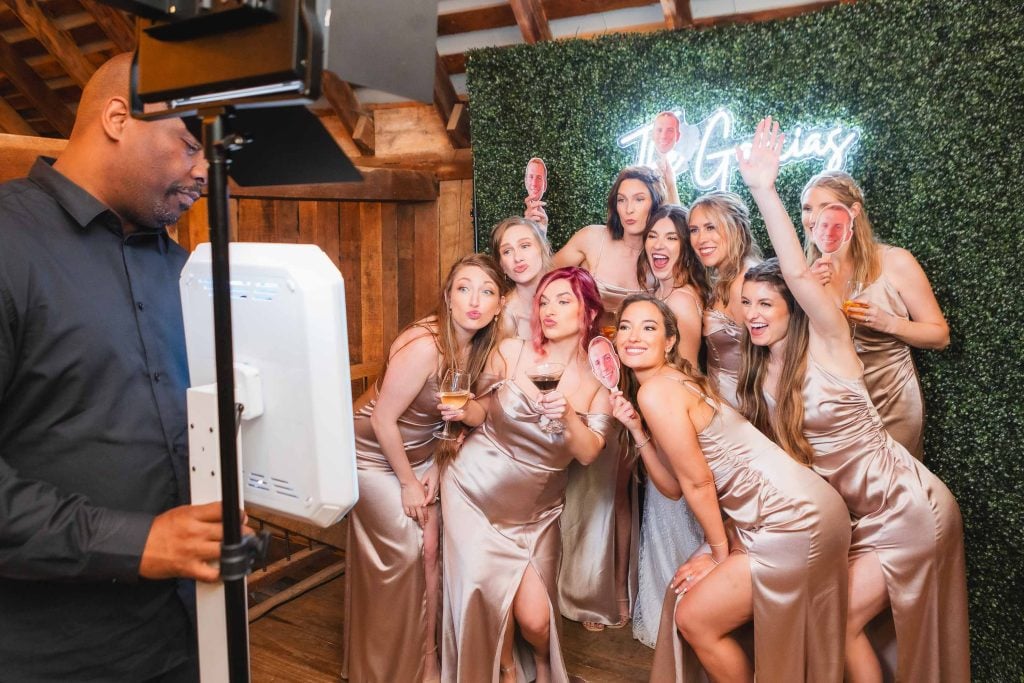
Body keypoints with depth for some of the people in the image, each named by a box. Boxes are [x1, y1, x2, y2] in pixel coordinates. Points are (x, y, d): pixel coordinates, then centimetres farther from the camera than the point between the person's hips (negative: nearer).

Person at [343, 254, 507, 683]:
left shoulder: (482, 345, -8)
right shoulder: (425, 345, -30)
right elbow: (383, 418, -24)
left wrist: (436, 466, -5)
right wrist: (408, 483, -14)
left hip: (420, 452, 6)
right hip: (376, 453, -6)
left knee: (431, 547, 4)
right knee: (402, 554, 0)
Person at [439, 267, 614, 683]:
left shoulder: (599, 378, -6)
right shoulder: (510, 353, -9)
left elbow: (589, 453, -12)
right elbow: (482, 412, 3)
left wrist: (568, 414, -30)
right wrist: (463, 412, -19)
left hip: (537, 508, 1)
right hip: (477, 489, 0)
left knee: (534, 618, -3)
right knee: (490, 596, -3)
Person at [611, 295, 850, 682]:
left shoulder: (655, 391, -16)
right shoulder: (674, 383, 12)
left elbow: (698, 483, -11)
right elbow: (674, 486, 9)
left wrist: (720, 553, 1)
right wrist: (637, 430, 0)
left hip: (794, 520, -9)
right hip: (777, 515, 9)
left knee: (694, 619, 4)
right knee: (686, 592, 18)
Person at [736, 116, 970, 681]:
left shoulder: (826, 346, -17)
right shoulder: (756, 373, 1)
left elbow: (798, 274, -34)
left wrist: (763, 189, -40)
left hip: (908, 508, -7)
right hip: (852, 514, 7)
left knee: (841, 621, -4)